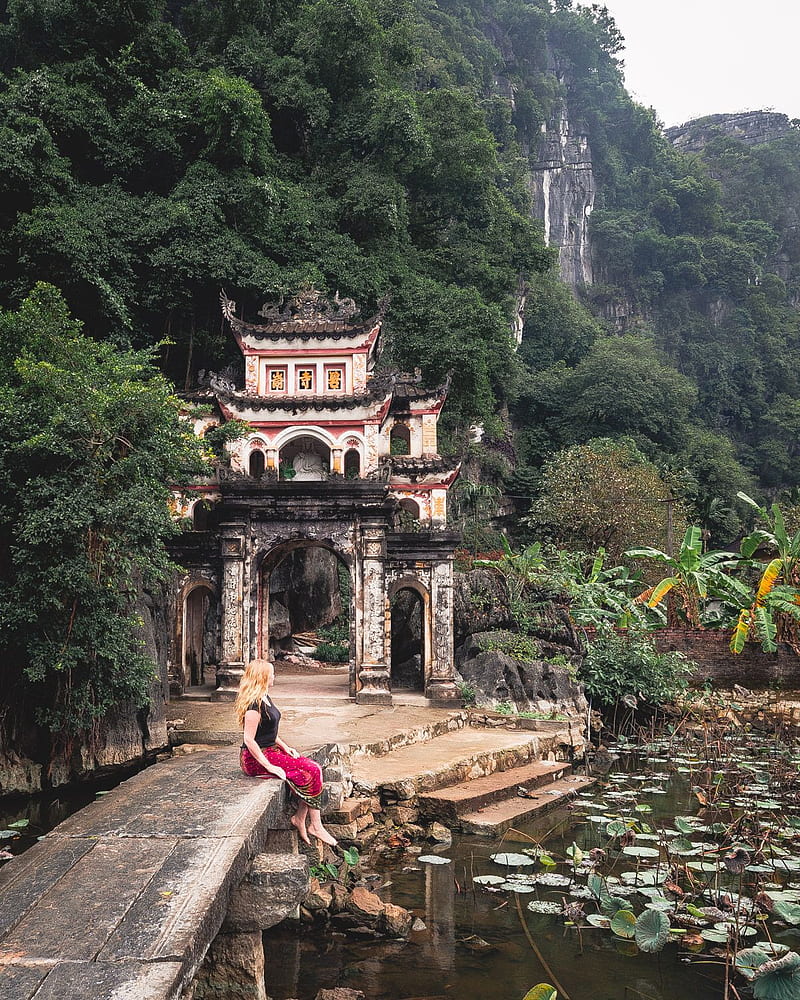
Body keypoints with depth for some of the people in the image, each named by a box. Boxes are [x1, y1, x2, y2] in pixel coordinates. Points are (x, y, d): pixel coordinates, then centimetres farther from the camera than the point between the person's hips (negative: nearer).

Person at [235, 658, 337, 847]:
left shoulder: (265, 698, 13)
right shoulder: (254, 704, -19)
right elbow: (249, 740, -22)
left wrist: (285, 747, 10)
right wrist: (269, 766, -22)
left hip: (270, 751, 9)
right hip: (255, 759, -9)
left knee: (313, 767, -9)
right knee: (311, 772, -17)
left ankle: (300, 818, -8)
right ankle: (315, 826, -8)